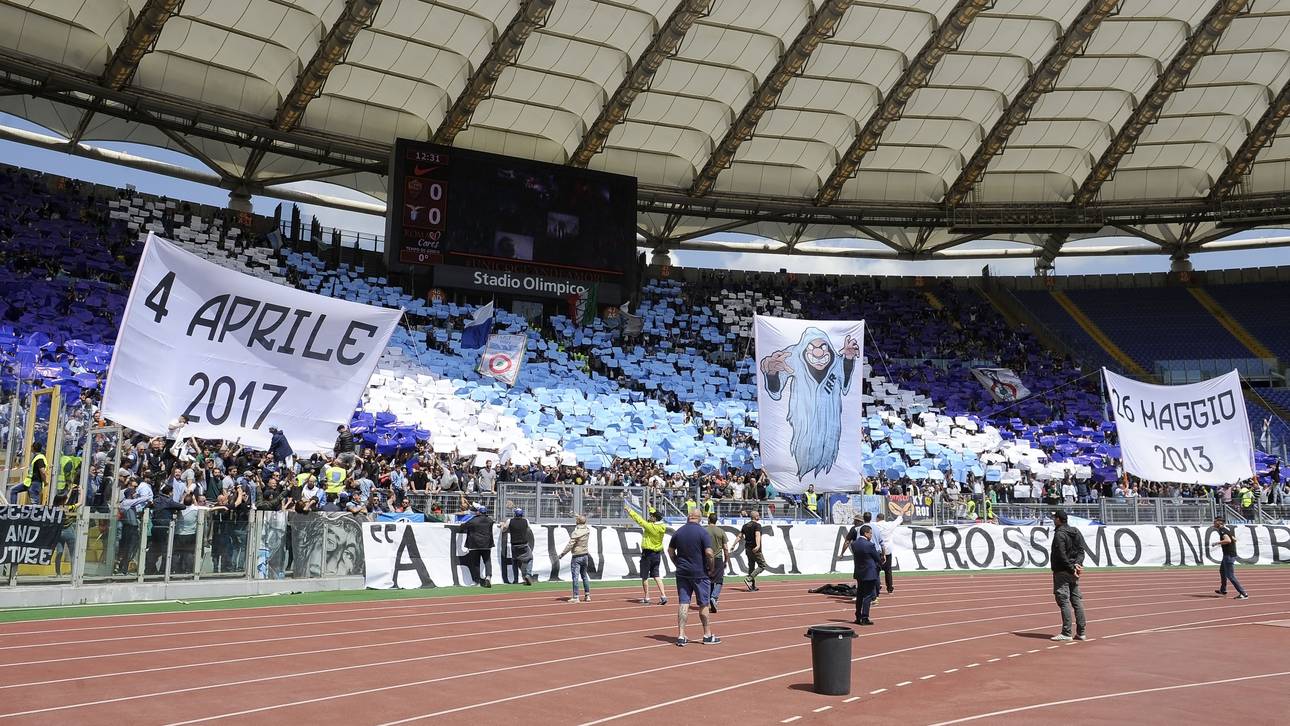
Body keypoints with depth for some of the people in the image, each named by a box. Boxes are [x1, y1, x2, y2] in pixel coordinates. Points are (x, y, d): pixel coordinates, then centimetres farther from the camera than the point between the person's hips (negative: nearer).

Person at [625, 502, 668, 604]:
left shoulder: (650, 526, -20)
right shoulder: (662, 527, 0)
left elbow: (639, 519, -15)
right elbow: (656, 517, 18)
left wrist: (629, 510, -4)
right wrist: (651, 508, 33)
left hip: (647, 554, -7)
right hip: (657, 554, 7)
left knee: (645, 577, 6)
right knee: (656, 576, 12)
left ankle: (646, 598, 12)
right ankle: (663, 596, 1)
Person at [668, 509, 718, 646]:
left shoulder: (678, 532, 5)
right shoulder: (703, 532, -10)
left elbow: (670, 550, 13)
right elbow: (709, 553, -17)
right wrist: (711, 569, -4)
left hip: (682, 573, 4)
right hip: (700, 573, -4)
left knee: (683, 604, 4)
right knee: (704, 605, 6)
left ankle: (681, 636, 1)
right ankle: (708, 636, 14)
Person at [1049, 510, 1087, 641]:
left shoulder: (1059, 534, -13)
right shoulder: (1076, 532, 12)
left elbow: (1062, 555, -19)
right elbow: (1081, 550, 6)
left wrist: (1072, 569, -13)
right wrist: (1077, 563, -7)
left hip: (1062, 572, -8)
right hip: (1073, 573, 8)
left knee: (1064, 601, -7)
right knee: (1077, 601, 10)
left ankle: (1066, 633, -10)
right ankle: (1080, 632, 13)